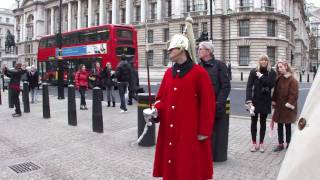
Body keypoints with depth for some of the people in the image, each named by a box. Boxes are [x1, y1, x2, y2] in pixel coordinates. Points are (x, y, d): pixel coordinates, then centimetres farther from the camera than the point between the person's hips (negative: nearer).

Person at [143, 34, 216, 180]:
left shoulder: (199, 73, -9)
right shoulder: (168, 73, 9)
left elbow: (208, 104, -10)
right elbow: (162, 98, 14)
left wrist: (204, 131, -11)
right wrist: (155, 110, -6)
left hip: (190, 132, -5)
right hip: (169, 131, 6)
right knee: (170, 167, 13)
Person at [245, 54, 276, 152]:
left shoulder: (272, 72, 0)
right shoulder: (254, 71, -3)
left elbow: (271, 84, -15)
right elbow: (249, 86, -10)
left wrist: (261, 77, -16)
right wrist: (248, 100, -20)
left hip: (265, 101, 1)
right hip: (255, 100, 0)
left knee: (263, 122, 9)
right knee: (254, 121, 5)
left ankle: (261, 143, 19)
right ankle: (254, 143, 16)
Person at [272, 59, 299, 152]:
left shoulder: (292, 80, -12)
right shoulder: (279, 79, 7)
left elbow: (294, 94, -16)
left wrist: (289, 103, -18)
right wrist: (274, 101, 3)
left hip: (287, 108, -6)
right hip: (279, 106, 6)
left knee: (287, 126, 7)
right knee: (279, 126, 10)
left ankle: (288, 143, 22)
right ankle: (280, 144, 19)